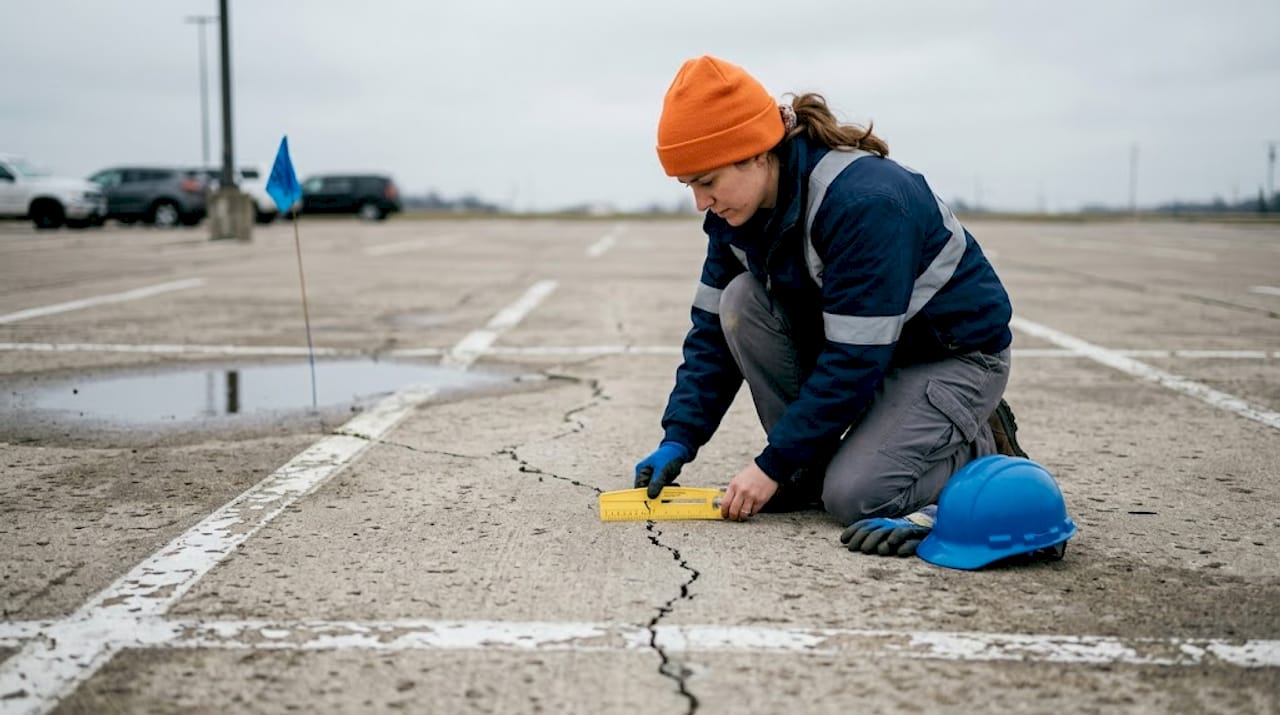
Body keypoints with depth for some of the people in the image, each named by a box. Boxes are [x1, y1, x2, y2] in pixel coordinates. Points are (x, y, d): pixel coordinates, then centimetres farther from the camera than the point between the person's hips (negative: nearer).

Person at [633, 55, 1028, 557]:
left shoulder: (865, 202, -33)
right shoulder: (739, 209, -8)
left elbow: (854, 360, -32)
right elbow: (714, 329, -2)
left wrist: (773, 464, -27)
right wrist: (678, 439, -11)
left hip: (955, 353, -7)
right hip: (849, 340, 8)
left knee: (853, 497, -25)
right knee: (740, 299, -17)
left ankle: (980, 444, 3)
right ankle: (812, 466, -5)